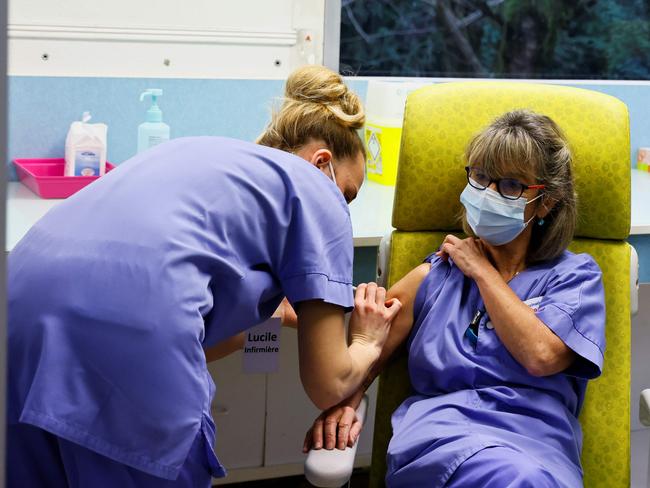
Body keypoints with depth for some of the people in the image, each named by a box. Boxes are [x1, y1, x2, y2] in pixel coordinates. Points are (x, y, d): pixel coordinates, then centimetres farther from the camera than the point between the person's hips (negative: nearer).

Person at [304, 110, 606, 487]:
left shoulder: (575, 274, 15)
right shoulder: (434, 275, 21)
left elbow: (541, 356, -5)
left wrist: (482, 271, 6)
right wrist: (342, 404, -10)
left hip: (536, 445, 0)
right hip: (438, 437, 0)